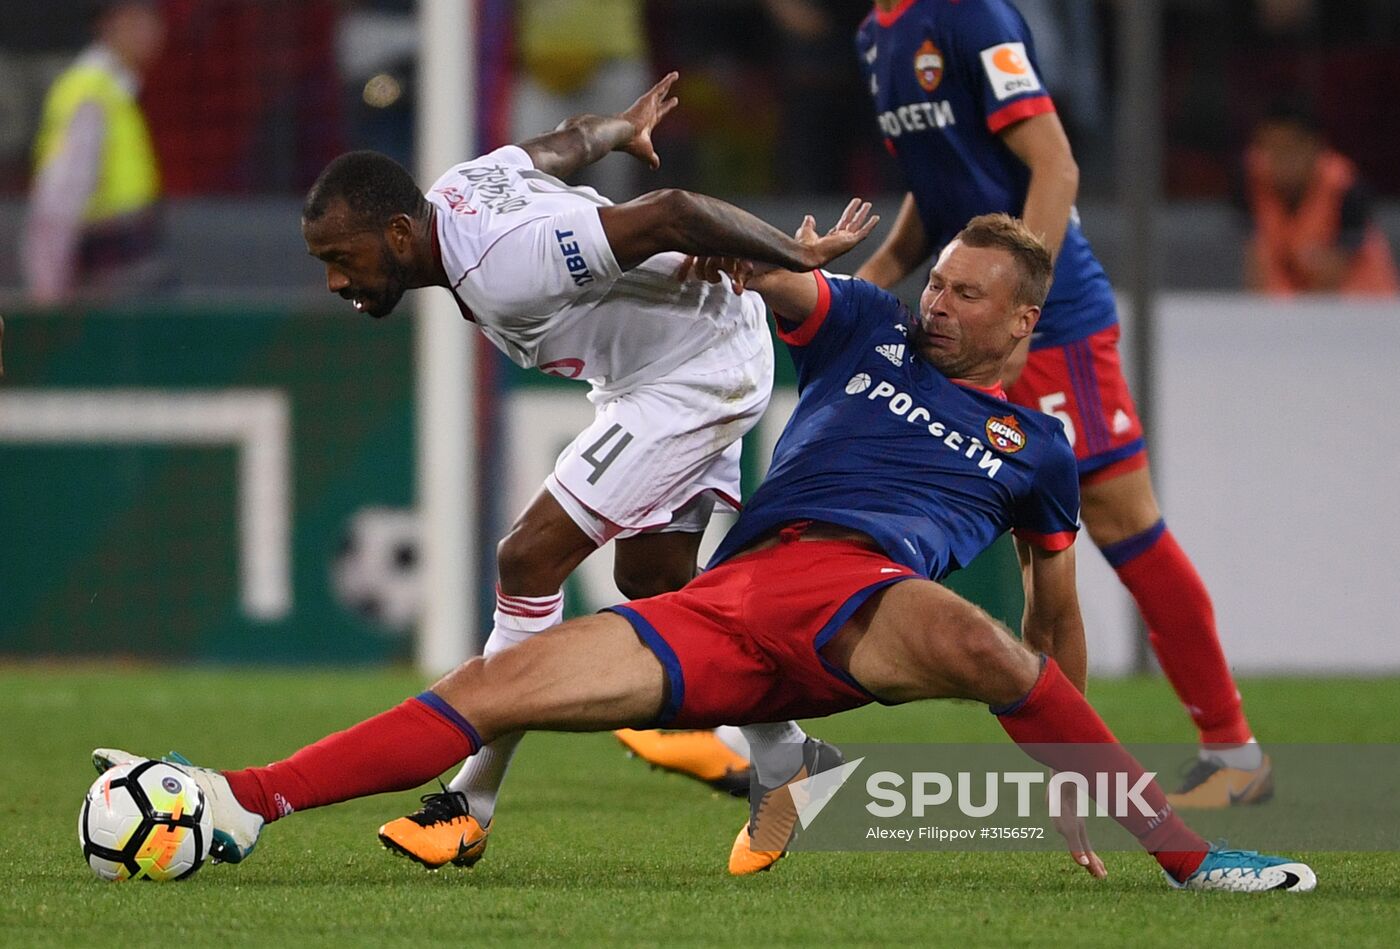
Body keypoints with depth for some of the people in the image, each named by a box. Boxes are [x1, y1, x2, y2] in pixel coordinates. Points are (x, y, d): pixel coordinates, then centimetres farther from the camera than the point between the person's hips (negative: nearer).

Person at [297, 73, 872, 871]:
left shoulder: (503, 268, -35)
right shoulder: (452, 191, -6)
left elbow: (669, 215, -35)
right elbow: (562, 145, 14)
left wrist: (799, 261, -22)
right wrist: (622, 129, 37)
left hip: (699, 374, -10)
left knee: (529, 561, -13)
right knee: (653, 581, 18)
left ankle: (468, 811, -6)